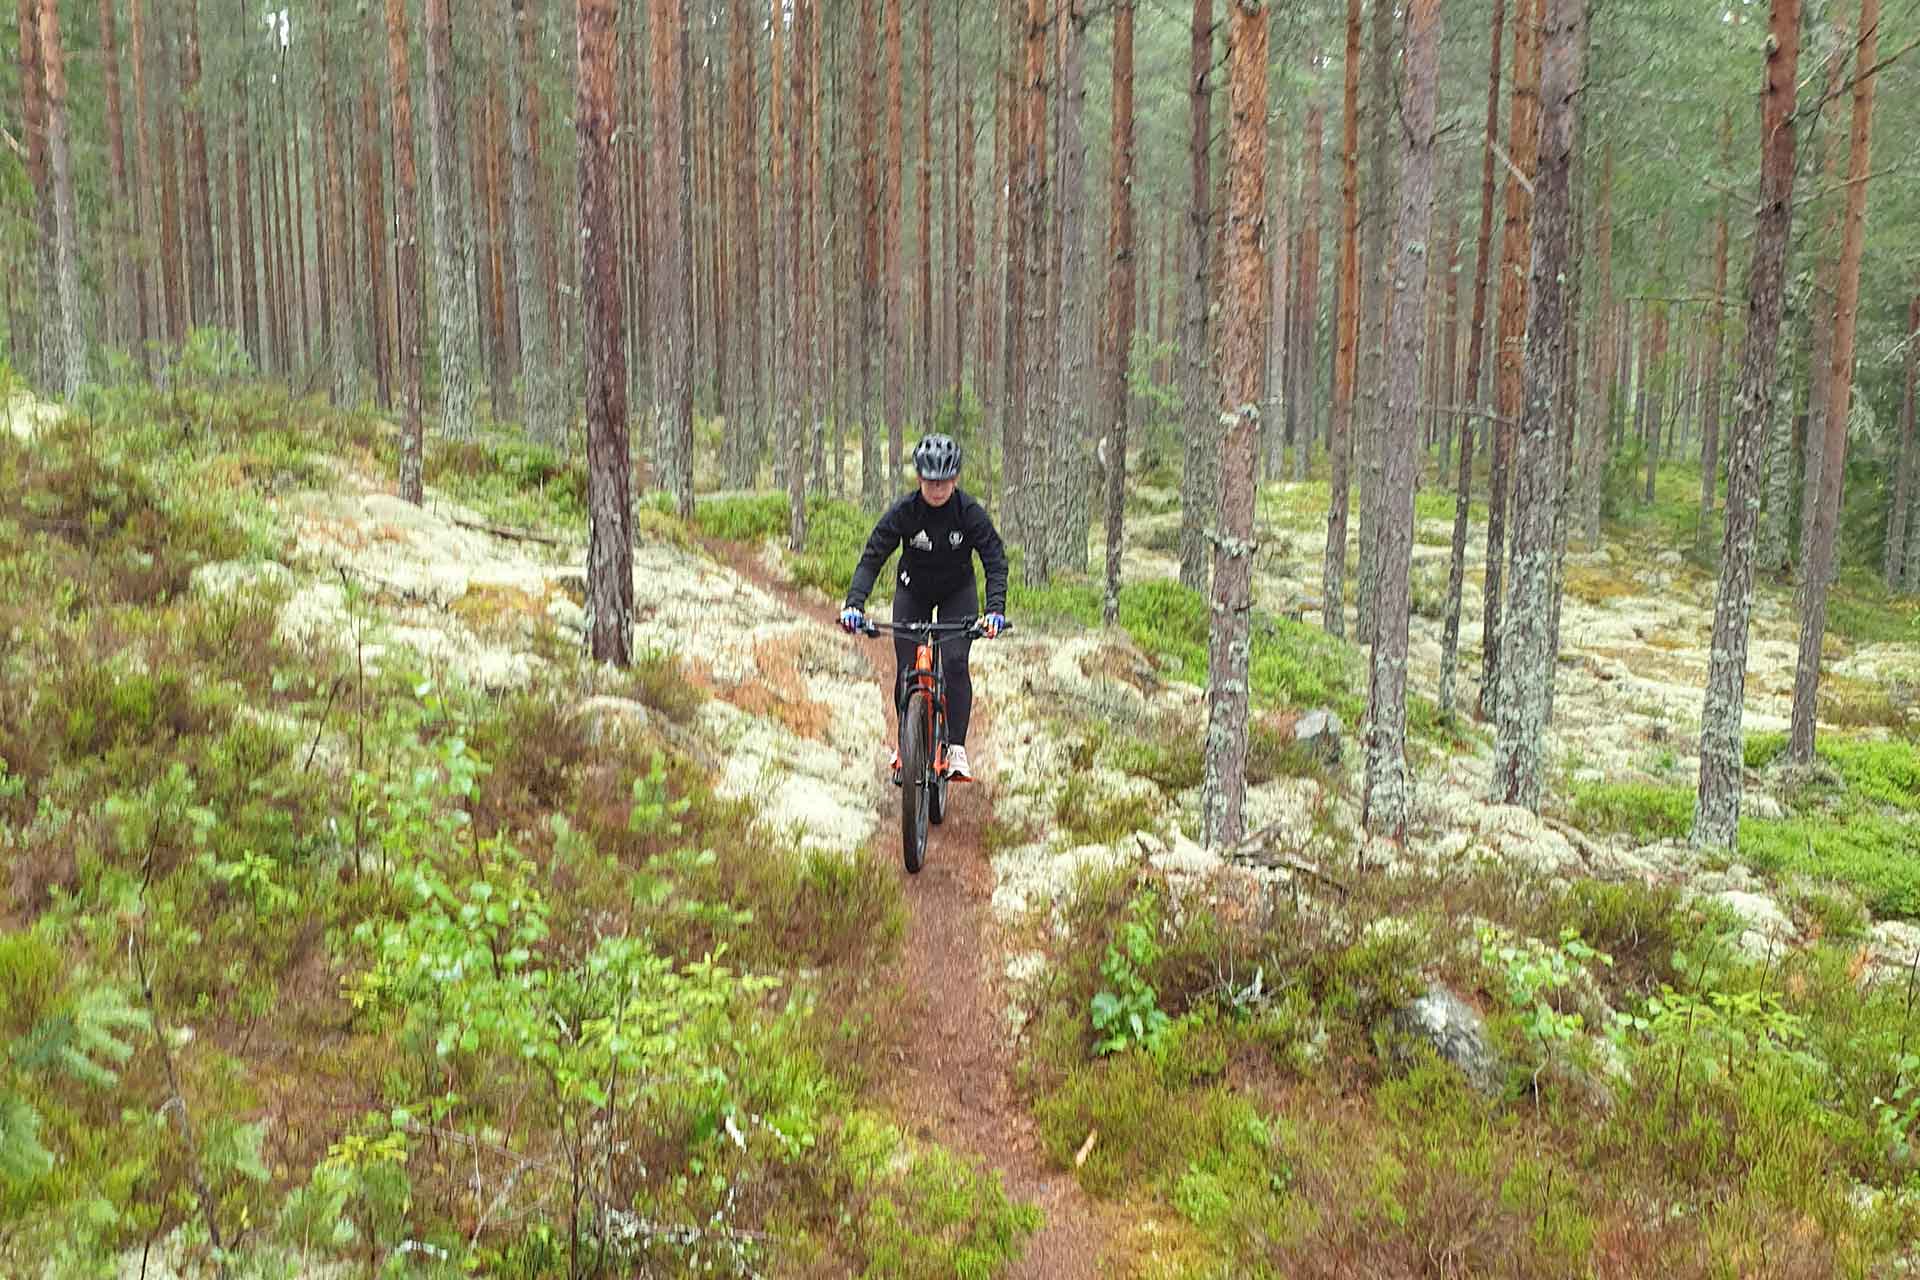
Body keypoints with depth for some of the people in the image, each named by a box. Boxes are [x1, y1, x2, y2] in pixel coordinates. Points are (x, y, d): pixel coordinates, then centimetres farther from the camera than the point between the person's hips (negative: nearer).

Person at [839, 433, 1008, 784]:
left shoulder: (971, 512, -24)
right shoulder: (903, 511, -24)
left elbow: (995, 561, -26)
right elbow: (872, 558, -25)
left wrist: (995, 609, -41)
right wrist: (854, 603, -40)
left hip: (957, 592, -1)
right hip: (913, 590, 1)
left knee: (955, 663, -18)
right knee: (908, 670, -3)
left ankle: (956, 750, -15)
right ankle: (904, 743, 16)